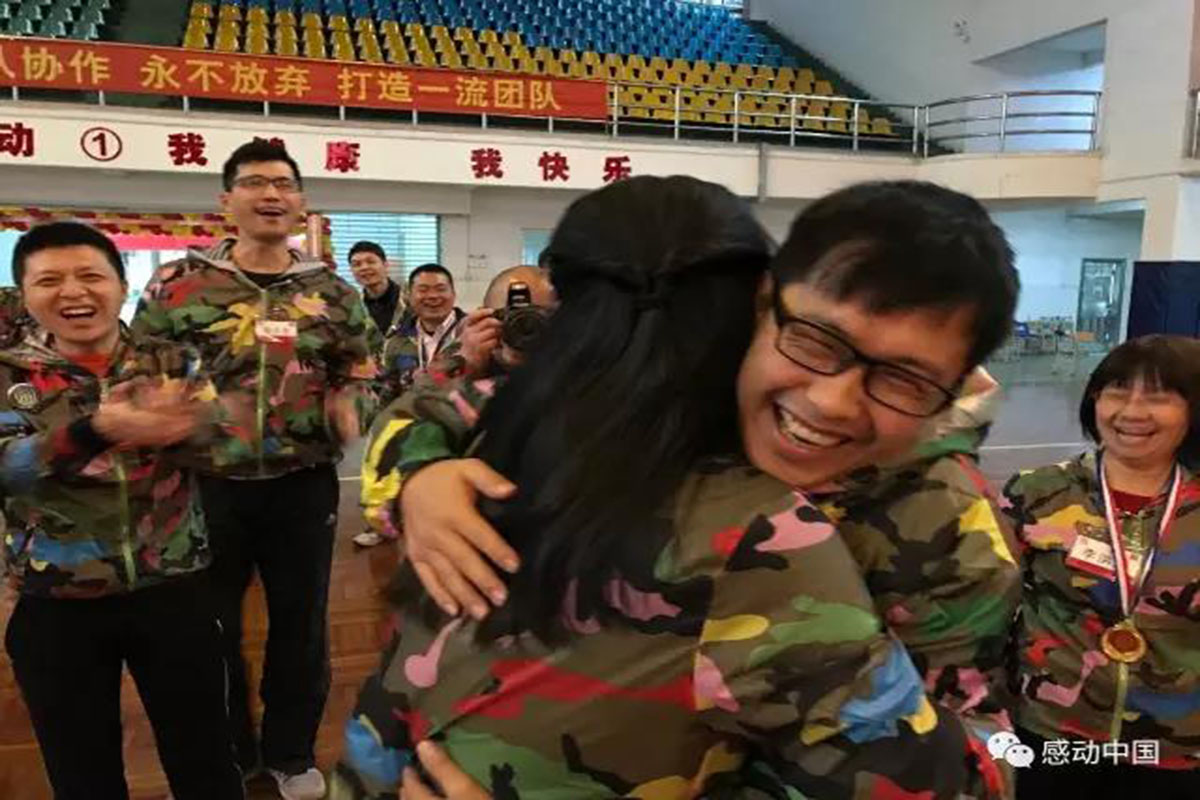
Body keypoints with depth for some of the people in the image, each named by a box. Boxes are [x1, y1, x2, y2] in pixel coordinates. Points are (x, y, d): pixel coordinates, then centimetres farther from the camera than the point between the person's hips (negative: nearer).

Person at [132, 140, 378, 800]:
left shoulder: (334, 292, 3)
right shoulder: (176, 285, -2)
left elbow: (361, 375, 12)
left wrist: (348, 404, -9)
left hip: (304, 484, 1)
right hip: (208, 483, -1)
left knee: (301, 622, 13)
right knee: (209, 626, 14)